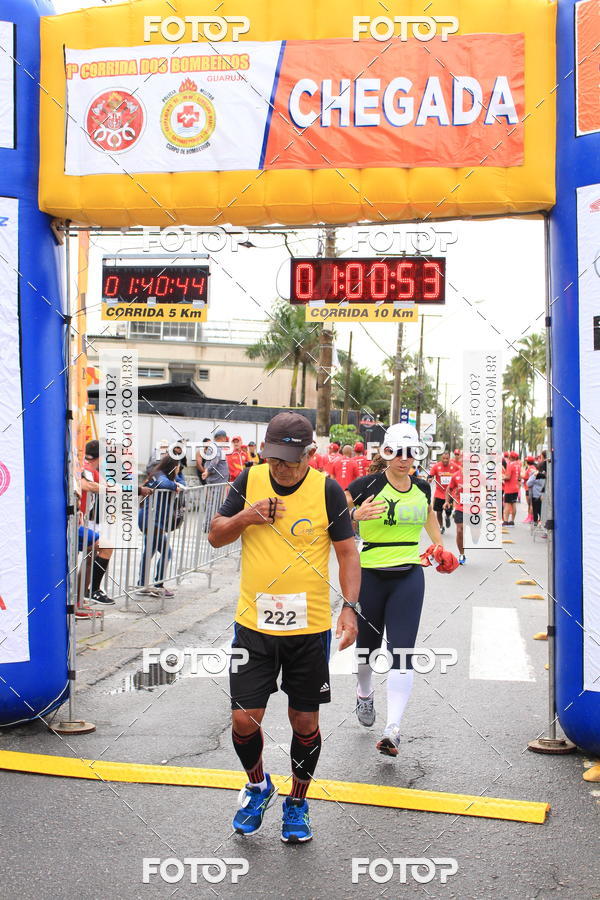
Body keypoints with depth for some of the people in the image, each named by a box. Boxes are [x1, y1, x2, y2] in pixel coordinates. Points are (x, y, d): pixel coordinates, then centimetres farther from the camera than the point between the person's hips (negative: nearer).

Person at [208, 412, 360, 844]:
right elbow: (215, 536, 7)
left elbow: (348, 551, -2)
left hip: (310, 627, -1)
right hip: (253, 623, 1)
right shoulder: (249, 481, 0)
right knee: (244, 719, 0)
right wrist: (245, 517, -13)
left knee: (305, 720, 9)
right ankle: (258, 786, 31)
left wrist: (350, 607, -12)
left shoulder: (328, 490, -7)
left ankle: (297, 802, 33)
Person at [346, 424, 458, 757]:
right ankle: (364, 693, 46)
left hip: (409, 577, 2)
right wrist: (355, 514, -26)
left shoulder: (422, 487, 7)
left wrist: (439, 545, 21)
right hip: (370, 576, -2)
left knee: (401, 652, -9)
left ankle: (392, 729, -11)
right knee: (368, 646, 14)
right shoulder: (366, 486, -8)